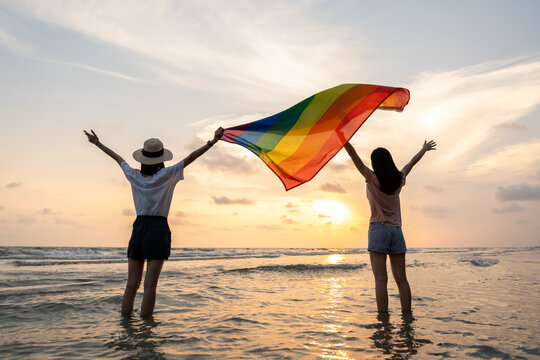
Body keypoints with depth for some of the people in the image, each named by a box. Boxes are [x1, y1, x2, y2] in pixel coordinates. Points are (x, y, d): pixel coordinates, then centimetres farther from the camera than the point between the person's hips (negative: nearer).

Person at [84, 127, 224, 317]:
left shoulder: (134, 176, 6)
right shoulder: (166, 176, -6)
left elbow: (117, 158, 21)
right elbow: (190, 158, -7)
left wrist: (98, 143, 37)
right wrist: (212, 141, -5)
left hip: (138, 229, 5)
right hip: (158, 230, -4)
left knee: (132, 284, 8)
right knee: (150, 285, -5)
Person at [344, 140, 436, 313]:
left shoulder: (372, 178, -6)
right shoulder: (399, 179, 7)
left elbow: (354, 154, -12)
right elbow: (412, 162, 25)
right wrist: (424, 150, 42)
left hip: (378, 229, -5)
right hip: (396, 230, 5)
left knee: (381, 279, -8)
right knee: (401, 279, 7)